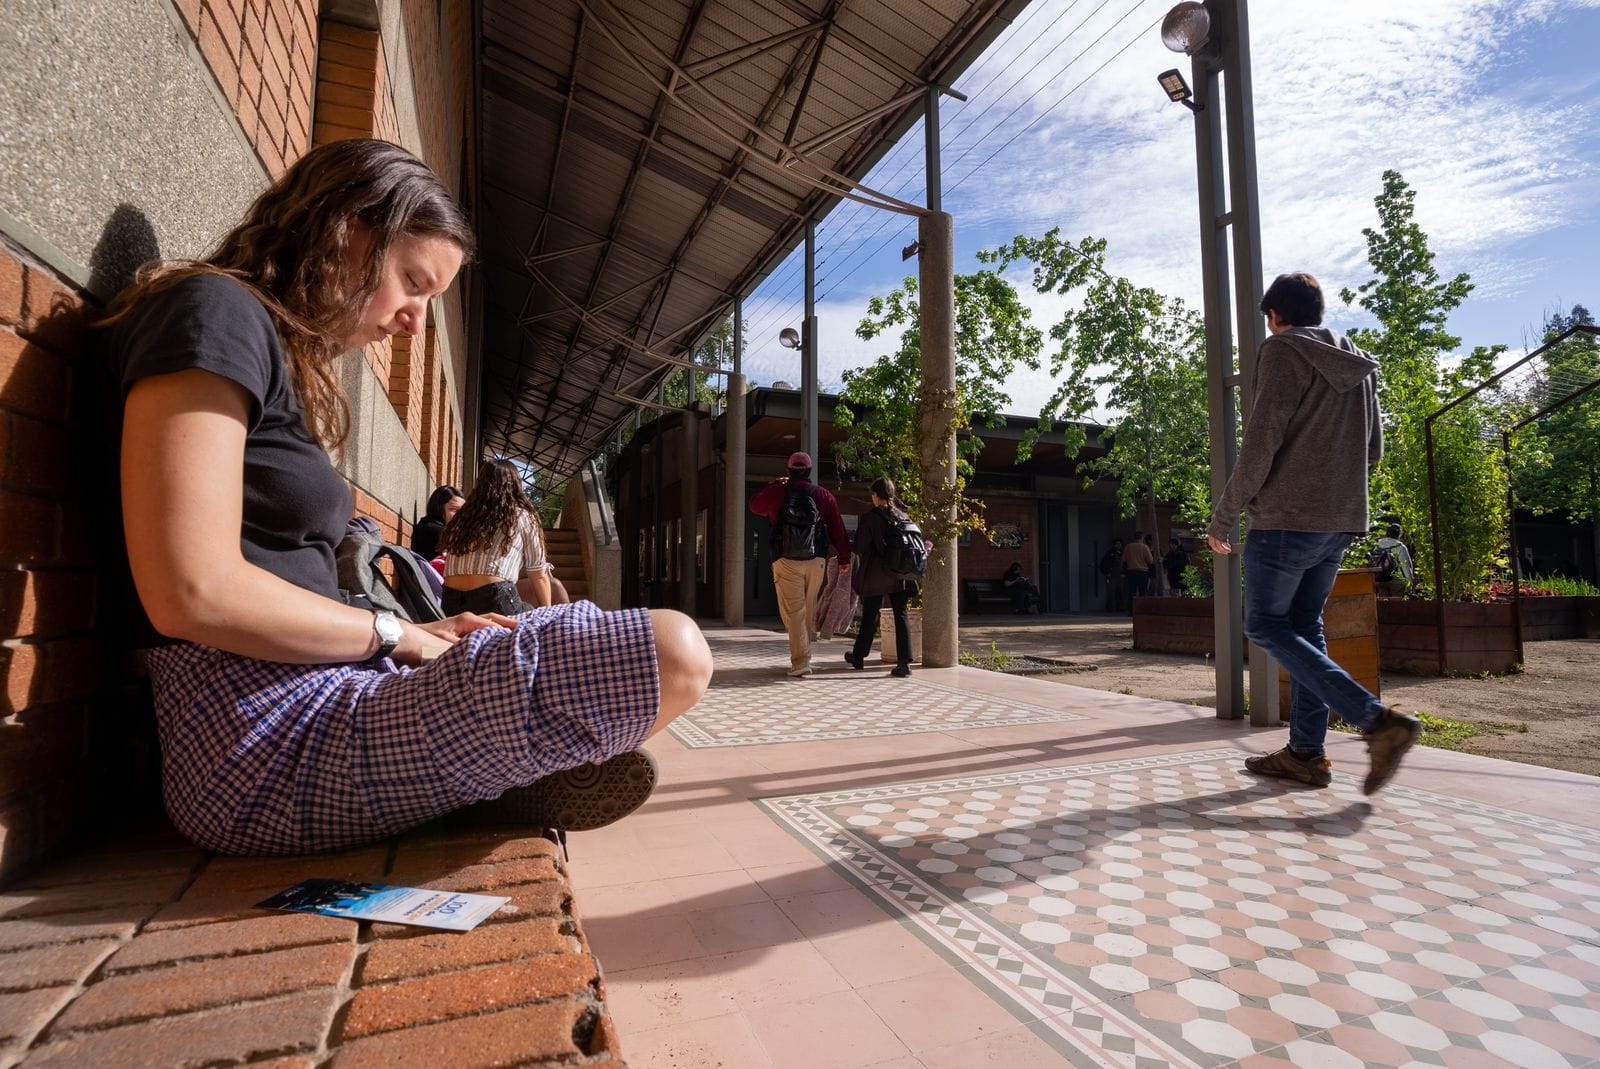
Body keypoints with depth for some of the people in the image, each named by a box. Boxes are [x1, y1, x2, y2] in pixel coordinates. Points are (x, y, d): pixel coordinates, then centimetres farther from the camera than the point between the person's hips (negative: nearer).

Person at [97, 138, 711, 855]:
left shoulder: (287, 359, 19)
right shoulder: (213, 312, -10)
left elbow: (288, 579, 15)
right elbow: (196, 595, -21)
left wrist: (423, 635, 3)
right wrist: (396, 634, -9)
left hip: (316, 697, 10)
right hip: (272, 743, -10)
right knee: (670, 653, -21)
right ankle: (540, 774, 5)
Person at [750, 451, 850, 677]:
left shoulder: (777, 492, 2)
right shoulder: (823, 495, 5)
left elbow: (755, 505, 21)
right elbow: (838, 529, 4)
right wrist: (844, 558, 10)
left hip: (786, 561, -2)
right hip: (816, 561, 2)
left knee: (793, 611, -3)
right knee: (808, 610, 15)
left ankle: (800, 662, -11)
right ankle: (803, 656, 26)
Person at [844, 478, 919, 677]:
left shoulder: (869, 517, -11)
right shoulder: (904, 516, 3)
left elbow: (859, 548, -9)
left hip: (875, 575, -3)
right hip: (900, 575, 3)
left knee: (869, 616, 10)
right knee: (901, 615, 5)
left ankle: (859, 656, 27)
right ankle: (904, 662, -1)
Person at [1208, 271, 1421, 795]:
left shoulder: (1283, 351, -7)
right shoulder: (1358, 364, 17)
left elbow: (1260, 443, -15)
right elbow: (1373, 450, 20)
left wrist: (1223, 517, -10)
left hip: (1287, 517, -8)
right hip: (1342, 520, 8)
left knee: (1266, 626, 0)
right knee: (1304, 627, 12)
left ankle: (1376, 719, -12)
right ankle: (1306, 752, 12)